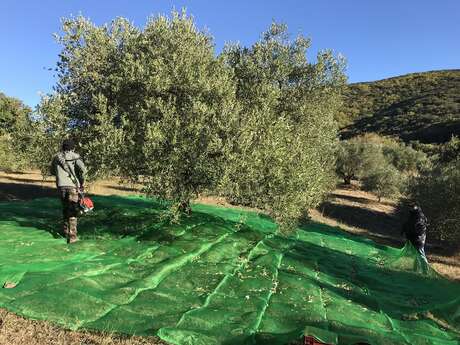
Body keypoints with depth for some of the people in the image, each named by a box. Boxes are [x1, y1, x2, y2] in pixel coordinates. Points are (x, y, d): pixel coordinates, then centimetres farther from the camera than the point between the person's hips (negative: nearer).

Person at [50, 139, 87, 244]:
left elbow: (52, 171, 20)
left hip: (61, 186, 4)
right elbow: (83, 169, -15)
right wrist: (82, 181, -2)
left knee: (65, 208, 20)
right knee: (72, 211, -2)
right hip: (72, 186, -3)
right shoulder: (75, 156, -1)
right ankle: (72, 236, -7)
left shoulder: (57, 157, 10)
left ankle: (66, 231, 27)